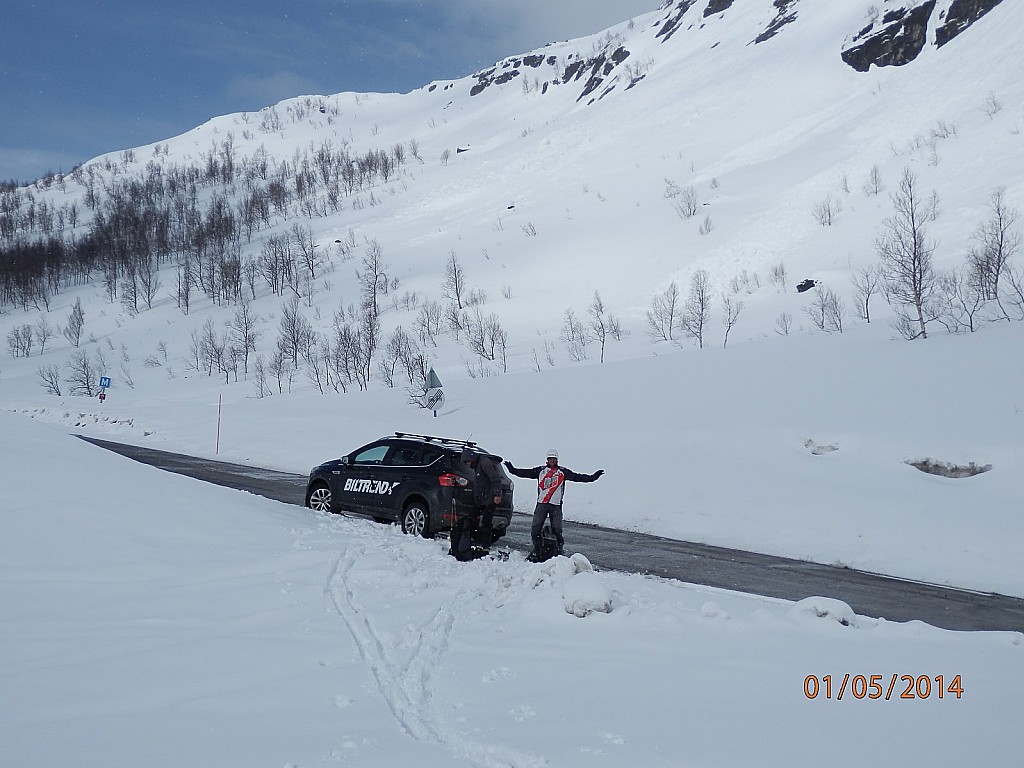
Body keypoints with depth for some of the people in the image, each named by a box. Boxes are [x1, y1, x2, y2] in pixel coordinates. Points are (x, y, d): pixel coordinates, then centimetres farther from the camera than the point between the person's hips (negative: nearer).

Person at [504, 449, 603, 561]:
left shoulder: (563, 472, 9)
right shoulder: (540, 470, 11)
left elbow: (577, 477, 4)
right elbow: (525, 473, 5)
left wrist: (592, 477, -3)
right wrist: (512, 470, -4)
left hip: (556, 505, -1)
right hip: (541, 504, 1)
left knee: (557, 530, -6)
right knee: (535, 529, -1)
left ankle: (560, 551, 5)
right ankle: (536, 551, 12)